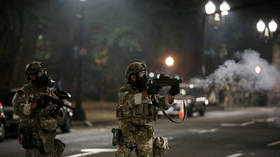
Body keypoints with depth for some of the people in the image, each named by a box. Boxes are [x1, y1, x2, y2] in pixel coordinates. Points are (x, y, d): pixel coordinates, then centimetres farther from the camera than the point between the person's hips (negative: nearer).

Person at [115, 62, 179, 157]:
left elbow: (164, 103, 2)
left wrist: (172, 94, -19)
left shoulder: (148, 89, 9)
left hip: (146, 135, 4)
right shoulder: (124, 91, -4)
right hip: (128, 133, -4)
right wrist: (147, 92, -37)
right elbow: (129, 100, -27)